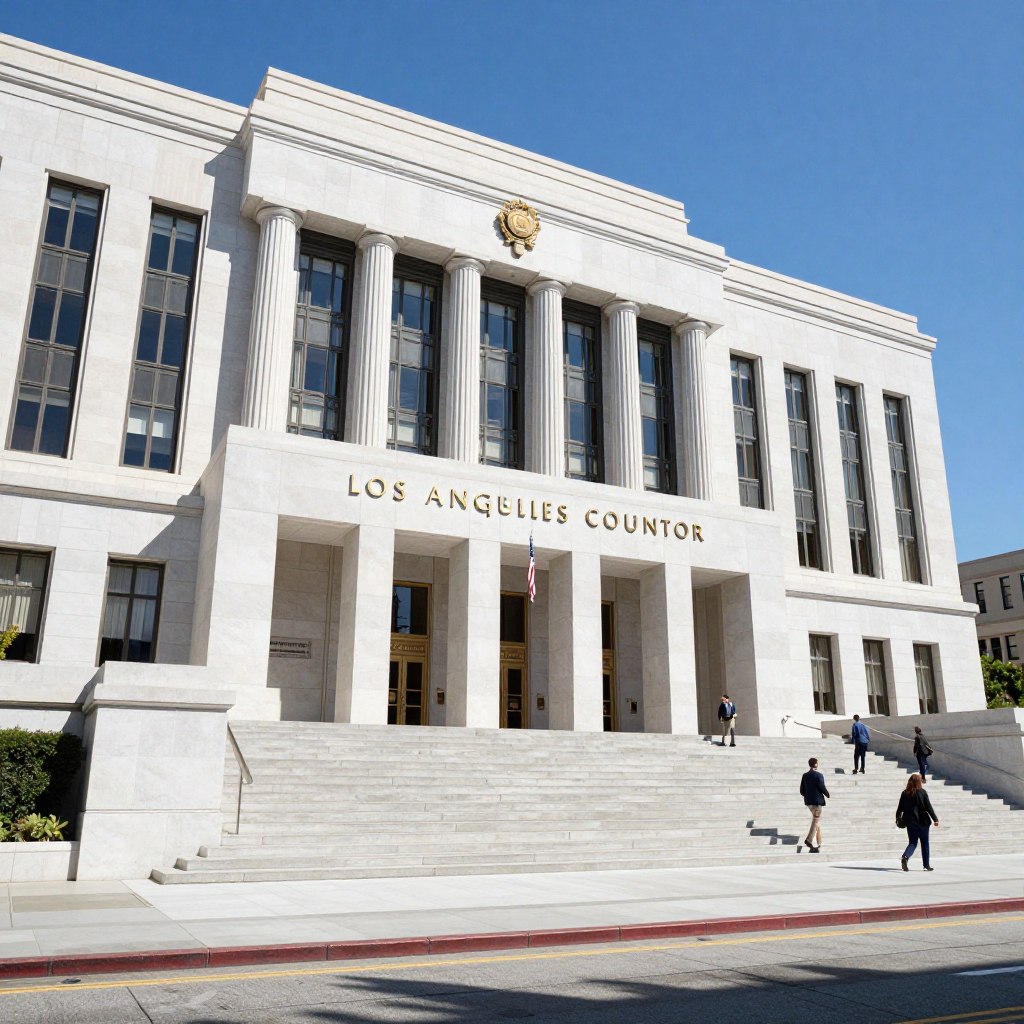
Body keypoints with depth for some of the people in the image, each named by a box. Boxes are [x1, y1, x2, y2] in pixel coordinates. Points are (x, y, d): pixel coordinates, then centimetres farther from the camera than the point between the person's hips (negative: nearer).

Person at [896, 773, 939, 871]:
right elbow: (928, 807, -8)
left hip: (910, 821, 3)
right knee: (925, 843, 11)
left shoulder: (904, 793, 2)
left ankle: (905, 857, -17)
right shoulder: (922, 792, -7)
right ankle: (927, 865, 15)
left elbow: (900, 808, 6)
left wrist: (898, 818, 20)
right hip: (922, 821, -3)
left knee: (913, 842, 9)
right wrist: (935, 819, -3)